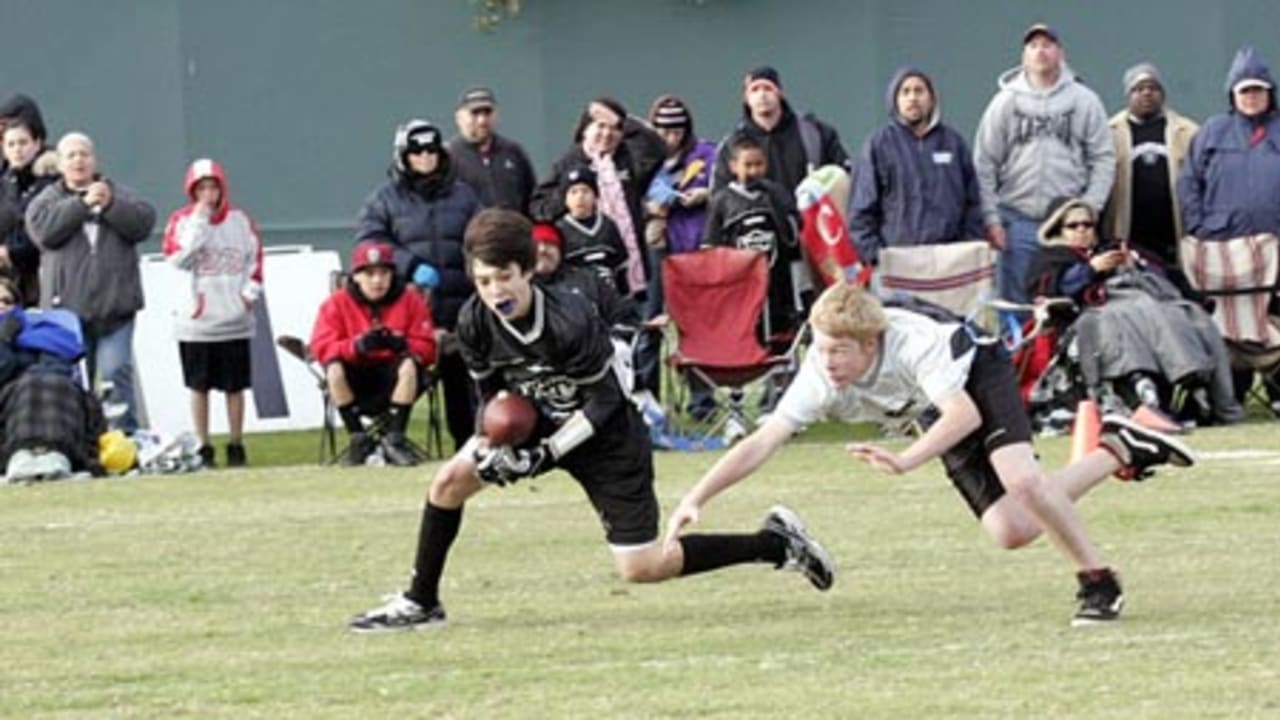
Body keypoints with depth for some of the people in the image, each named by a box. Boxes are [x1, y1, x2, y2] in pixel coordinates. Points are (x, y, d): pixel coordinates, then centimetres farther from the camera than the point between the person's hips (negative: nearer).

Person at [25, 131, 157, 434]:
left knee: (115, 373, -9)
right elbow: (43, 228, -8)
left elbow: (144, 222, 0)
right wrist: (82, 204, -13)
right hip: (68, 305, 0)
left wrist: (110, 205, -14)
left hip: (115, 306, 0)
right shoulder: (47, 200, 12)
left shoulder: (119, 193, 16)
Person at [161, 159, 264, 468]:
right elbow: (179, 258, -14)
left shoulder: (240, 220, 6)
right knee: (199, 386, 3)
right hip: (196, 321, -1)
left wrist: (250, 293, -4)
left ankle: (236, 446, 13)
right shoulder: (182, 220, 1)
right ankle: (203, 449, 9)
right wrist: (200, 221, -15)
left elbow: (255, 259, 9)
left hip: (234, 322, 1)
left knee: (234, 386, 5)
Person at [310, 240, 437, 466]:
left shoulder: (410, 300, -1)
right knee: (334, 368, -30)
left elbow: (427, 349, -7)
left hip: (394, 382, 0)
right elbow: (321, 348, -12)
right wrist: (357, 346, -30)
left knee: (409, 363, -31)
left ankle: (395, 439, -23)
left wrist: (400, 344, -30)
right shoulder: (338, 303, -1)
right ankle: (358, 439, -16)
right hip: (356, 383, 0)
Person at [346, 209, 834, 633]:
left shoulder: (571, 322, -32)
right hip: (531, 423, 6)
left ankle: (775, 543, 6)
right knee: (450, 480, -9)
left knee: (640, 568, -7)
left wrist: (545, 453, -27)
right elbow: (492, 392, 1)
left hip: (606, 436, -6)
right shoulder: (475, 323, -15)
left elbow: (603, 402, -22)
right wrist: (488, 443, -17)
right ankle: (421, 602, 6)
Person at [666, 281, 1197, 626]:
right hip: (942, 414, 5)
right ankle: (1117, 452, 15)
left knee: (1020, 479, -32)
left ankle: (1099, 584, -12)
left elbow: (965, 414, -45)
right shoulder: (820, 378, -27)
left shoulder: (914, 342, -40)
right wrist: (696, 500, -39)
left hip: (979, 375, -5)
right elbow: (763, 441, -29)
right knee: (1011, 531, -6)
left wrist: (904, 462, -59)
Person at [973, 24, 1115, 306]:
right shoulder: (1005, 101, 5)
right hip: (1018, 222, 0)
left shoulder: (1084, 100, 5)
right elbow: (984, 163, 4)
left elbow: (1103, 159, 5)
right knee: (1016, 304, 2)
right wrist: (991, 218, -4)